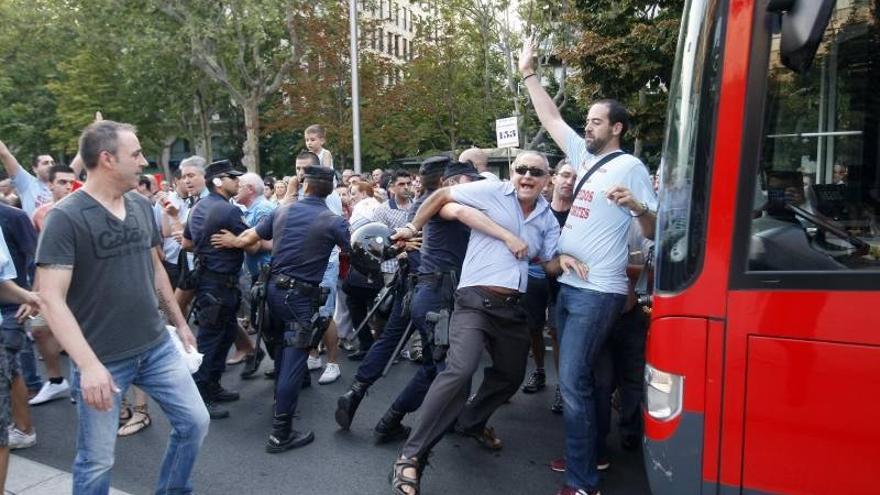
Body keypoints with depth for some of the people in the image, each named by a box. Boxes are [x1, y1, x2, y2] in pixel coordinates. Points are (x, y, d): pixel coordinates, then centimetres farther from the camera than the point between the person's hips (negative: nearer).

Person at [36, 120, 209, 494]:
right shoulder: (65, 217, -15)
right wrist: (88, 364, -27)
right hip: (102, 359, -5)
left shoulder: (142, 206, 4)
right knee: (97, 460, 8)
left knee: (195, 422, 10)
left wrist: (179, 322, 18)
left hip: (157, 346, 6)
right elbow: (51, 299, -20)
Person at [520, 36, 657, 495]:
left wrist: (636, 205, -28)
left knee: (573, 381, -11)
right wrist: (528, 73, 23)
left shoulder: (631, 166, -6)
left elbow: (654, 232, -8)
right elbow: (551, 117, 22)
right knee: (575, 377, 16)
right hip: (569, 285, 8)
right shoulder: (585, 155, 14)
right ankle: (586, 454, 31)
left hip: (598, 291, -8)